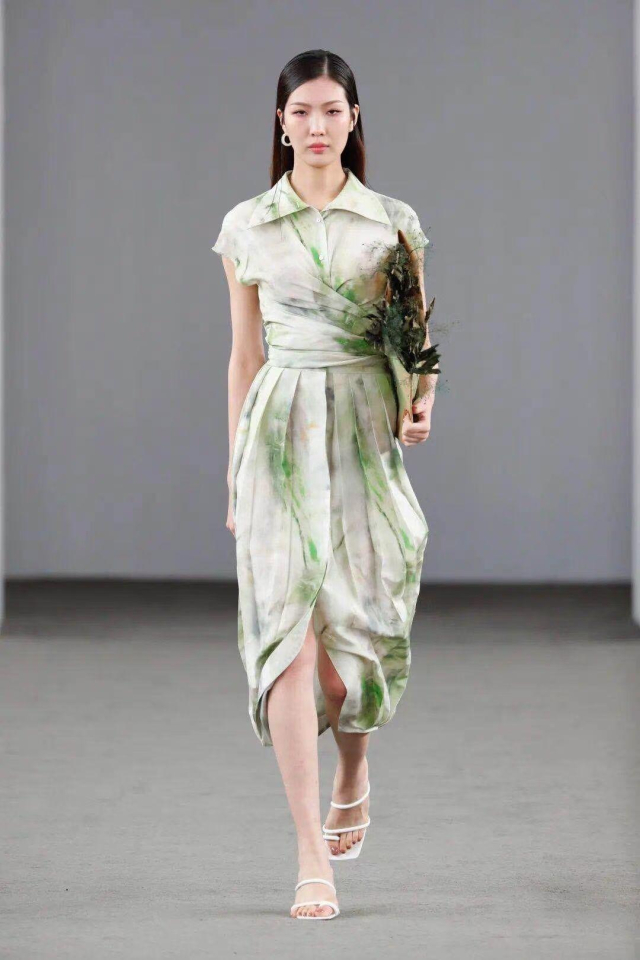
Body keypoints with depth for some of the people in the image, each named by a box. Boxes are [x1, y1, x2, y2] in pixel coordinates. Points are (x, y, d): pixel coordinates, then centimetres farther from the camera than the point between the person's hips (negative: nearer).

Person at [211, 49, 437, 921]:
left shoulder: (394, 223, 5)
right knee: (289, 630, -10)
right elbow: (244, 356, 10)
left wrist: (422, 405, -11)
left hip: (368, 431, 1)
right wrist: (236, 473, 10)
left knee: (360, 624, 4)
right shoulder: (247, 227, 6)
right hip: (282, 432, 0)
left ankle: (353, 767, 40)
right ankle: (313, 859, -10)